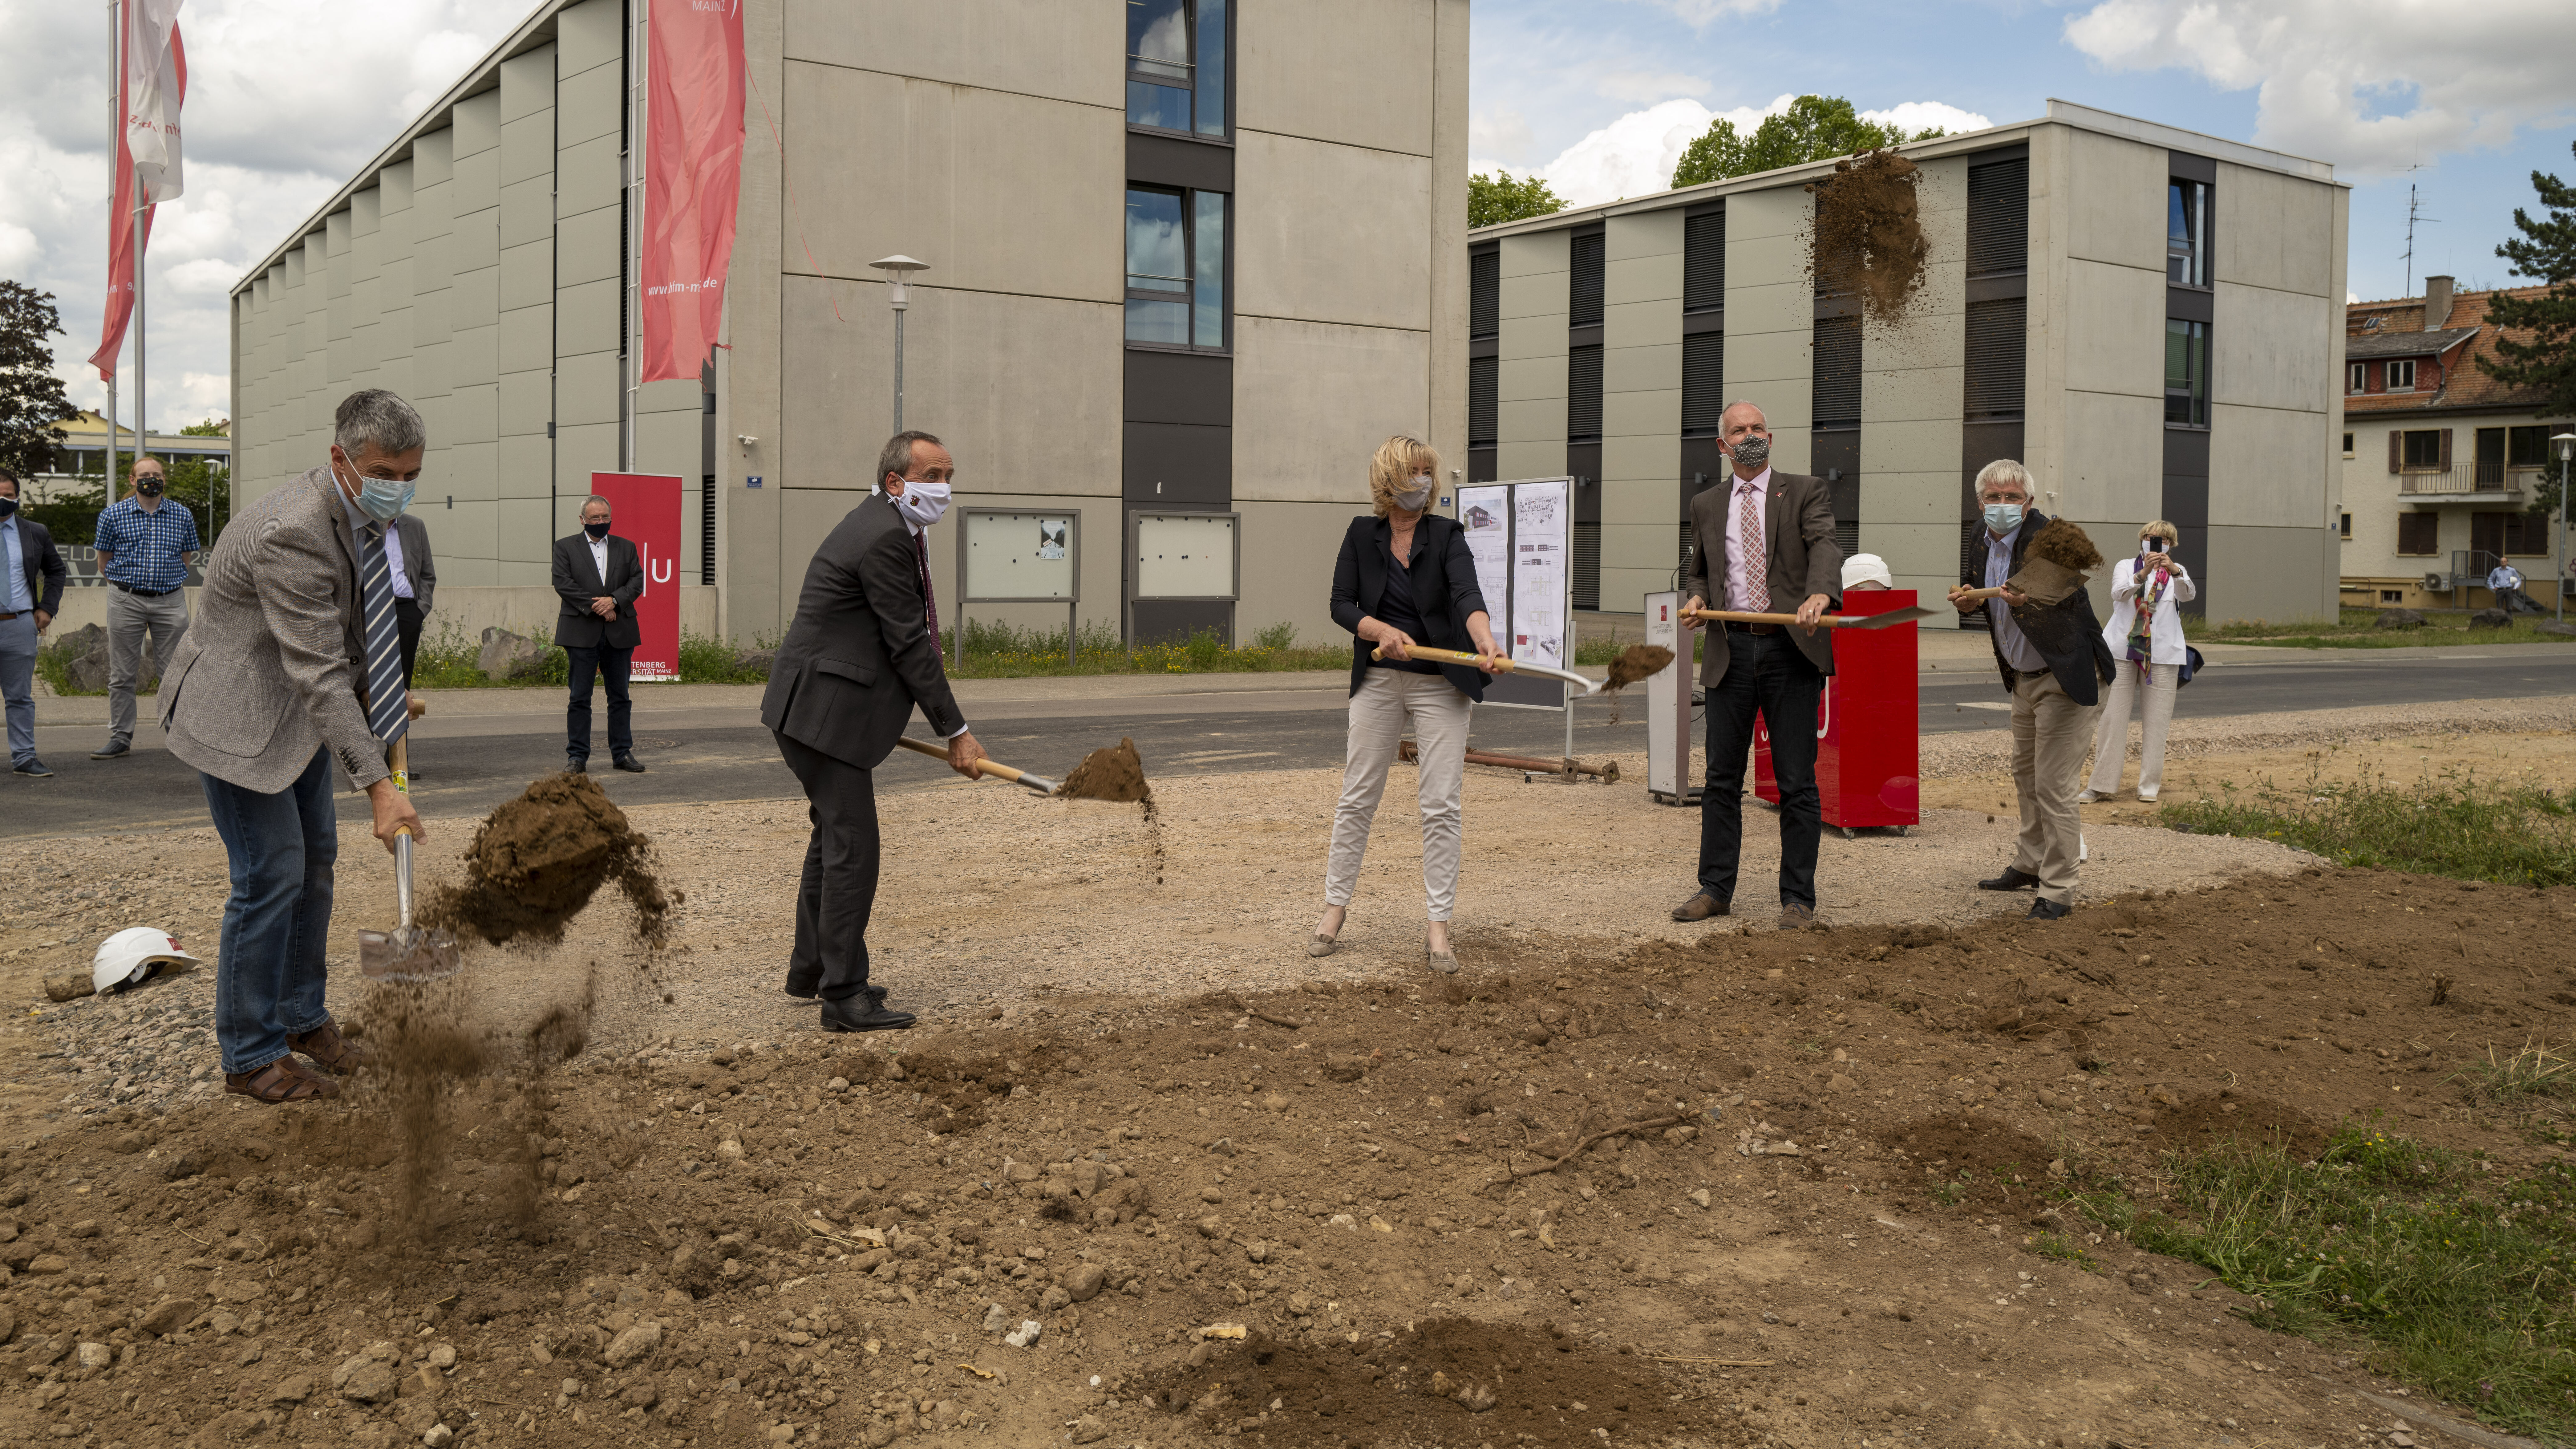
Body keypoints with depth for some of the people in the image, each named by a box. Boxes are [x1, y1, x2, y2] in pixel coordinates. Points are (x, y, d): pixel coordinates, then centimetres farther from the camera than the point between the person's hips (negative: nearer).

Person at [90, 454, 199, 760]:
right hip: (126, 601, -1)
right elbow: (104, 561, 10)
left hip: (171, 600, 1)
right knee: (122, 674, 3)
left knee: (174, 672, 0)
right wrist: (124, 584, 11)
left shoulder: (183, 515, 7)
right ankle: (120, 738, 10)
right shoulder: (113, 514, 3)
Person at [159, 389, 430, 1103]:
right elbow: (319, 673, -33)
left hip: (300, 713, 9)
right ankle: (251, 1056, 6)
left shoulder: (363, 513, -2)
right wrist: (377, 785, -35)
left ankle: (302, 1017, 29)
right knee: (271, 875, -8)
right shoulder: (292, 534, -31)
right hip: (238, 714, -9)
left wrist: (378, 694, 6)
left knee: (316, 860, 14)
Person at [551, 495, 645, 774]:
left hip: (620, 632, 3)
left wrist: (614, 601, -12)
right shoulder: (565, 547, 6)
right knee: (580, 697, -1)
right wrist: (595, 607, -12)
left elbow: (637, 581, 5)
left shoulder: (626, 547, 14)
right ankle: (577, 756, 4)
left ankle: (622, 753, 14)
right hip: (581, 632, -3)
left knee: (620, 696, 7)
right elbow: (563, 583, -5)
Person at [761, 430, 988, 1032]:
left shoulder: (885, 525, 14)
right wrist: (957, 732, -14)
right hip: (824, 708, -11)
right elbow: (910, 644, -19)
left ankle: (810, 971, 31)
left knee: (834, 834, 19)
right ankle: (843, 995, -3)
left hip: (819, 704, 11)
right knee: (853, 845, -8)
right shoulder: (884, 538, -19)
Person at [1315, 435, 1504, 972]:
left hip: (1441, 685, -1)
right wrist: (1382, 630, -20)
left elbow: (1467, 595, -21)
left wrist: (1486, 642, -40)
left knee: (1441, 805, -3)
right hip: (1378, 681, 2)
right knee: (1357, 797, 6)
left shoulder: (1447, 535, -5)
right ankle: (1335, 908, 20)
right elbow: (1341, 605, -2)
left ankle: (1439, 928, 2)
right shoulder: (1362, 534, 2)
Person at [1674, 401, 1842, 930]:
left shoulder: (1805, 492, 4)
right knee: (1722, 777, 7)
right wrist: (1697, 597, 1)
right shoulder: (1706, 505, 15)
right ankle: (1716, 889, 17)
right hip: (1730, 650, 3)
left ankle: (1799, 898, 8)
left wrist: (1820, 593, -34)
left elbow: (1825, 545, -14)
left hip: (1791, 649, -3)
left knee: (1797, 782, 0)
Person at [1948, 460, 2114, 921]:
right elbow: (1972, 586, 14)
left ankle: (2058, 890, 1)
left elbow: (2071, 599, -38)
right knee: (2025, 775, 21)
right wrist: (1966, 600, -9)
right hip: (2023, 676, 9)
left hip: (2066, 676, -9)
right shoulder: (1980, 535, -2)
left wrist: (2029, 600, -58)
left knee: (2054, 786, -8)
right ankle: (2029, 865, 37)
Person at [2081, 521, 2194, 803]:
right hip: (2121, 651, -1)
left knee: (2156, 721, 0)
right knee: (2111, 717, -3)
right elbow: (2119, 593, -11)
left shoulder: (2177, 572, 12)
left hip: (2162, 654, 1)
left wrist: (2174, 571, -31)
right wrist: (2143, 574, -30)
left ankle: (2150, 785, 7)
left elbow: (2189, 594, -10)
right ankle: (2102, 785, -1)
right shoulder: (2126, 566, 10)